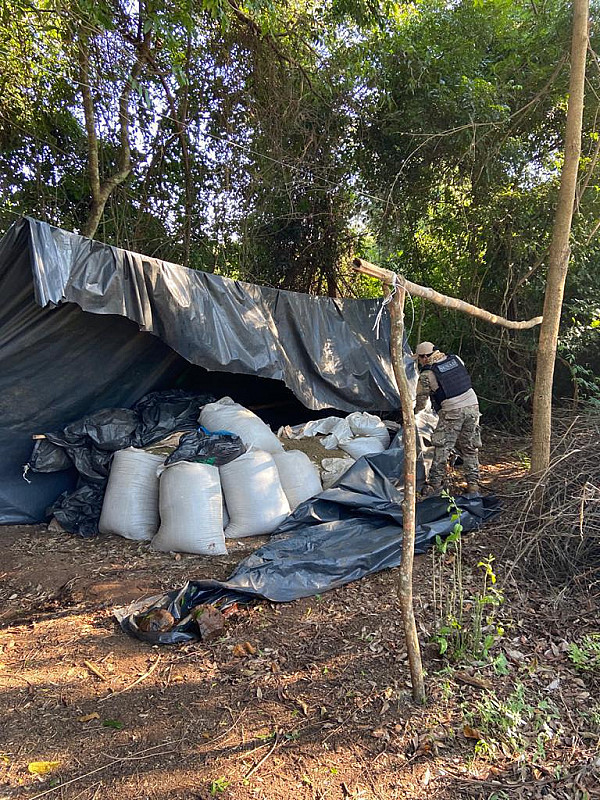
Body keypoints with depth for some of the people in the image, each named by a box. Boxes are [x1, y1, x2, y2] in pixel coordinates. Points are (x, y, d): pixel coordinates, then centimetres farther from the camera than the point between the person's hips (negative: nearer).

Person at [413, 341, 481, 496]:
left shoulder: (426, 375, -5)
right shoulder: (456, 359, 10)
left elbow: (421, 400, 4)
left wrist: (414, 412, 24)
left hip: (452, 412, -6)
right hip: (472, 405, 6)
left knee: (442, 449, 2)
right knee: (470, 448, 13)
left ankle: (435, 483, 5)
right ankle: (473, 484, 16)